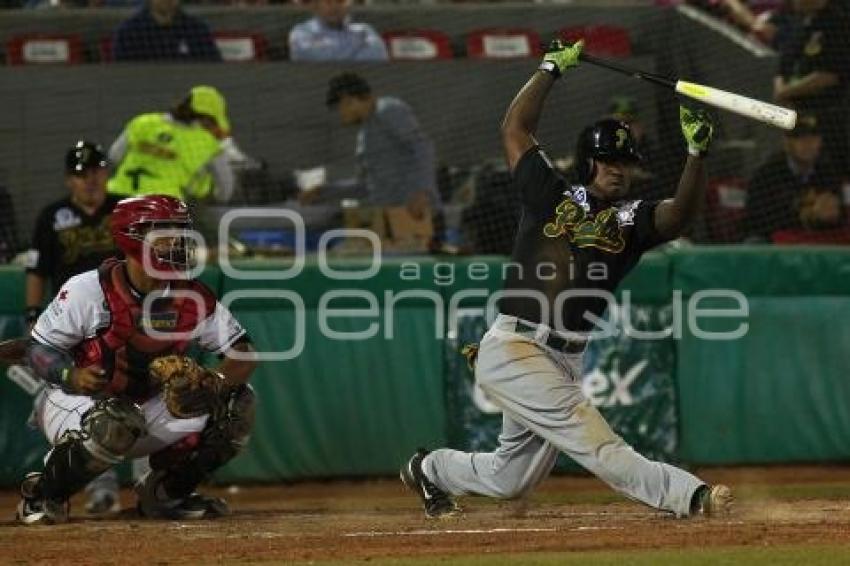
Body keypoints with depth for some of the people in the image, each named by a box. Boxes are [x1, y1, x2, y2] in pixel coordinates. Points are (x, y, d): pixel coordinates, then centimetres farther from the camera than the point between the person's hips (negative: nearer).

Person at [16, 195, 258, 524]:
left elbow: (243, 354, -7)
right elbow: (39, 349, -12)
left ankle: (164, 492, 8)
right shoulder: (87, 290, -19)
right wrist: (72, 376, -34)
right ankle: (42, 494, -13)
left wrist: (214, 383, -29)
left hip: (148, 406, 5)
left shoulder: (192, 298, -6)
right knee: (115, 423, -40)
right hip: (72, 402, -5)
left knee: (236, 404, -8)